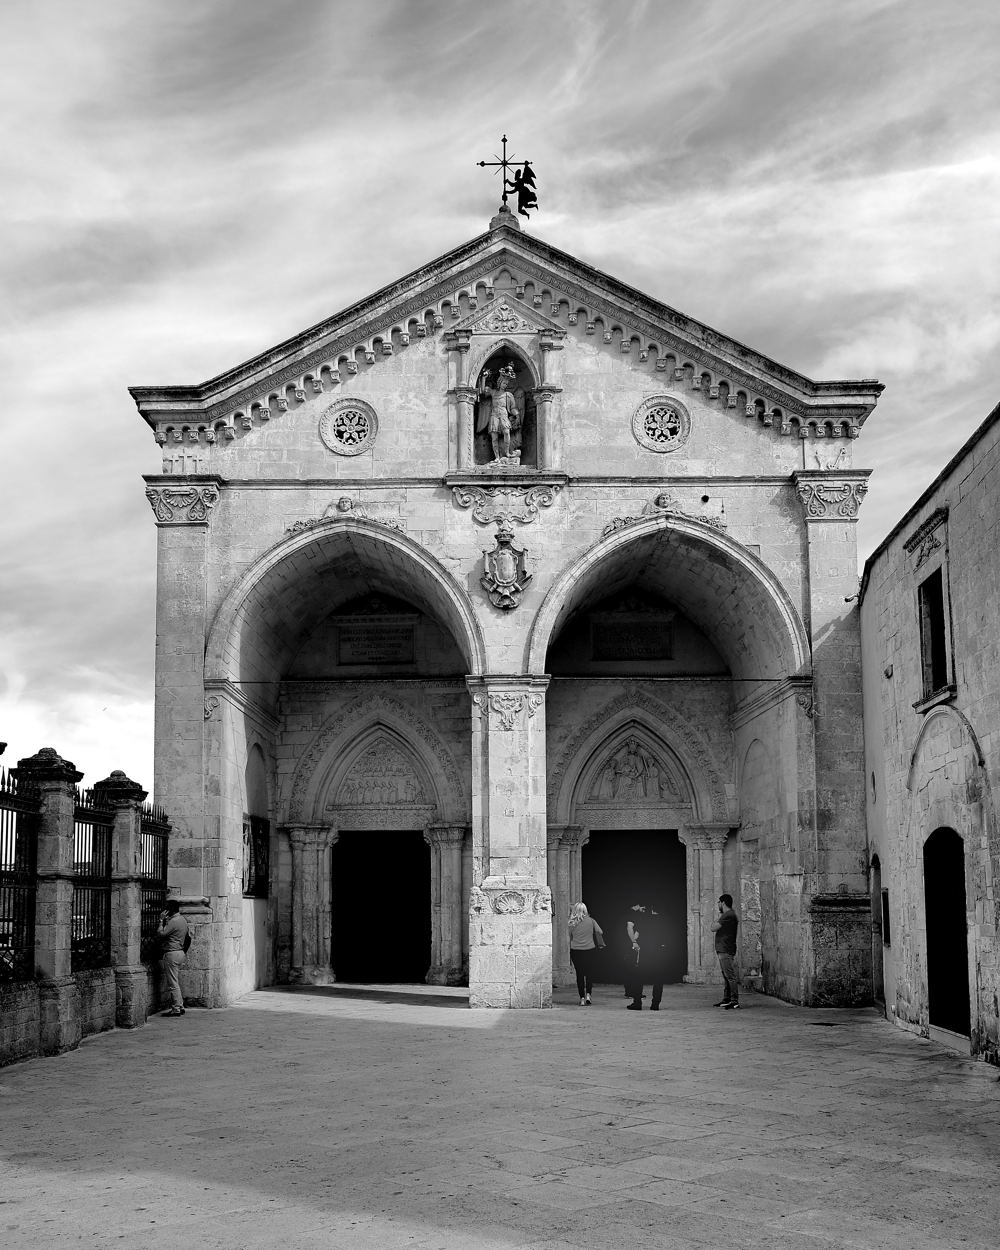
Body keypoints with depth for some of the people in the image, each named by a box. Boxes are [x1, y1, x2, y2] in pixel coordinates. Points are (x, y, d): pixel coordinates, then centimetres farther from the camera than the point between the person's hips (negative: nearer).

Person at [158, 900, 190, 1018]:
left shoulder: (173, 922, -18)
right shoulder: (182, 919, 13)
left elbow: (160, 933, -20)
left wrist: (161, 920, -9)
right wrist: (165, 920, 13)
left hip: (172, 954, -10)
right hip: (180, 952, 10)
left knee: (172, 983, -5)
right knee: (175, 982, 16)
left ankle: (176, 1008, -3)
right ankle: (180, 1006, 18)